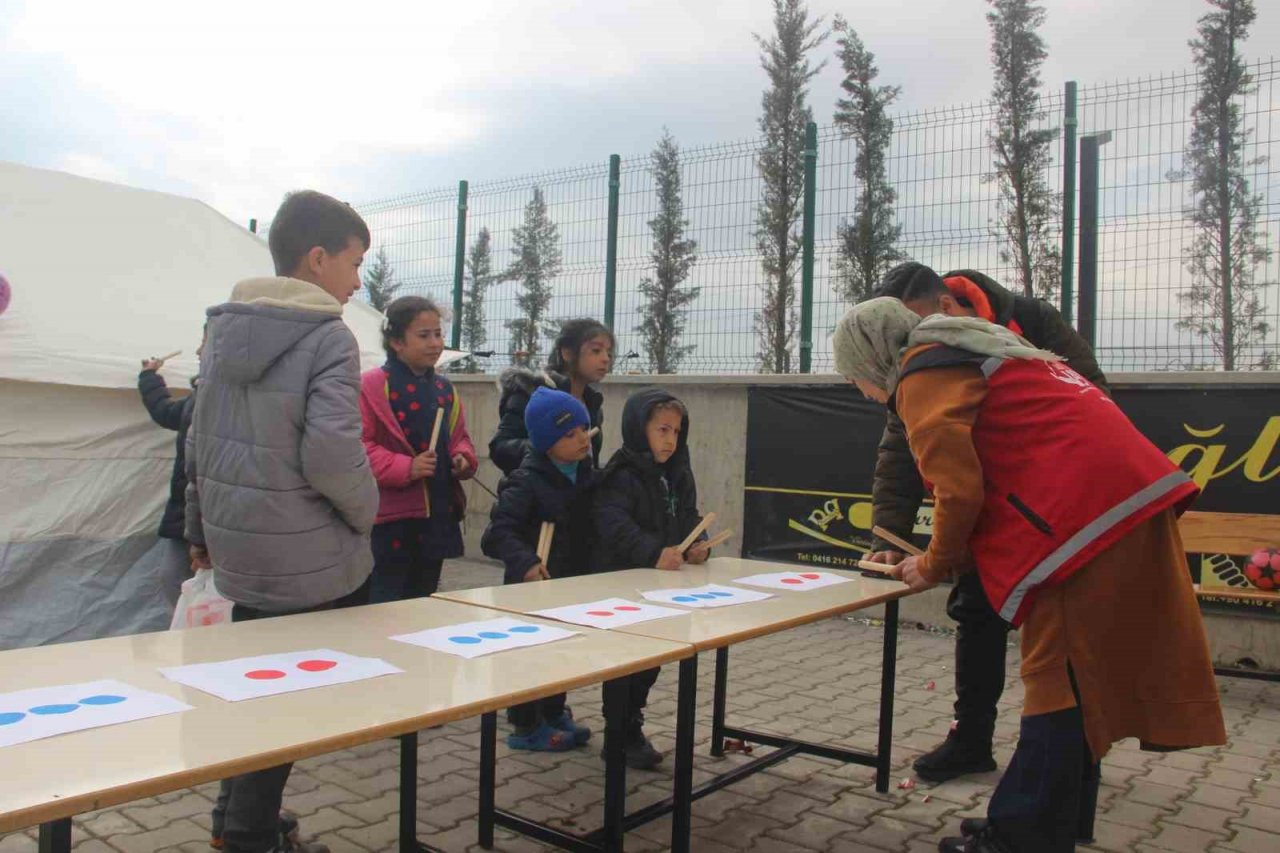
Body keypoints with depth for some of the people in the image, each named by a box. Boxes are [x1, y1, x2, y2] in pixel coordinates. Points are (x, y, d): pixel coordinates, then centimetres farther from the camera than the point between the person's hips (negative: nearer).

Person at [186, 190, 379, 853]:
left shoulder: (224, 327, 8)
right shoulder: (328, 337, -16)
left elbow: (199, 439, 13)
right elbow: (330, 455, -26)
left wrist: (201, 526, 22)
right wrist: (365, 514, -8)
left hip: (236, 548, 8)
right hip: (305, 558, -8)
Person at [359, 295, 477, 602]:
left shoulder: (444, 389, 13)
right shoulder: (371, 385, -9)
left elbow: (459, 438, 21)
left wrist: (463, 458, -1)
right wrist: (405, 468, -23)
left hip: (439, 516, 7)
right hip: (391, 519, -7)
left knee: (424, 607, 18)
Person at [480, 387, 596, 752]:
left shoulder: (587, 474, 4)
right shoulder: (526, 482, -20)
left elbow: (594, 523, 17)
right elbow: (500, 530, -27)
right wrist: (524, 563, -43)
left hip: (573, 583, 8)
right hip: (533, 585, -8)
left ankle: (554, 715, 37)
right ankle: (527, 726, 19)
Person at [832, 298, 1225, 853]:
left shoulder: (921, 378, -4)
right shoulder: (969, 352, 26)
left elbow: (960, 490, -11)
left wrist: (934, 566, 6)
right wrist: (955, 559, 22)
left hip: (1087, 514, -10)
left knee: (1057, 679, -3)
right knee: (1076, 683, 15)